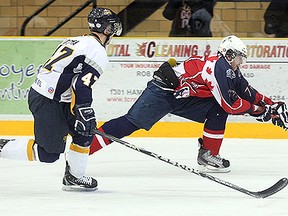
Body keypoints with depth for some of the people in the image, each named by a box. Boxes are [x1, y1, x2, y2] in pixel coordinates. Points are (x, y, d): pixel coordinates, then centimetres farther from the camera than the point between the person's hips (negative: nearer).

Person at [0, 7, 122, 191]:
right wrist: (85, 115, -19)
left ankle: (74, 177, 18)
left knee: (85, 133, 12)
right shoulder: (98, 53, -10)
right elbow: (82, 86, -20)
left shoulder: (74, 42, 19)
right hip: (48, 102, -10)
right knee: (48, 153, -6)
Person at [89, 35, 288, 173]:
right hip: (163, 90, -10)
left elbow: (247, 92, 20)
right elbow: (231, 105, -18)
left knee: (217, 110, 0)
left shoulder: (231, 72, 13)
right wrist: (257, 110, -7)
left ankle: (208, 155, 3)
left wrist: (271, 105, 12)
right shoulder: (218, 67, -18)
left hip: (182, 97, 10)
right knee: (131, 123, -21)